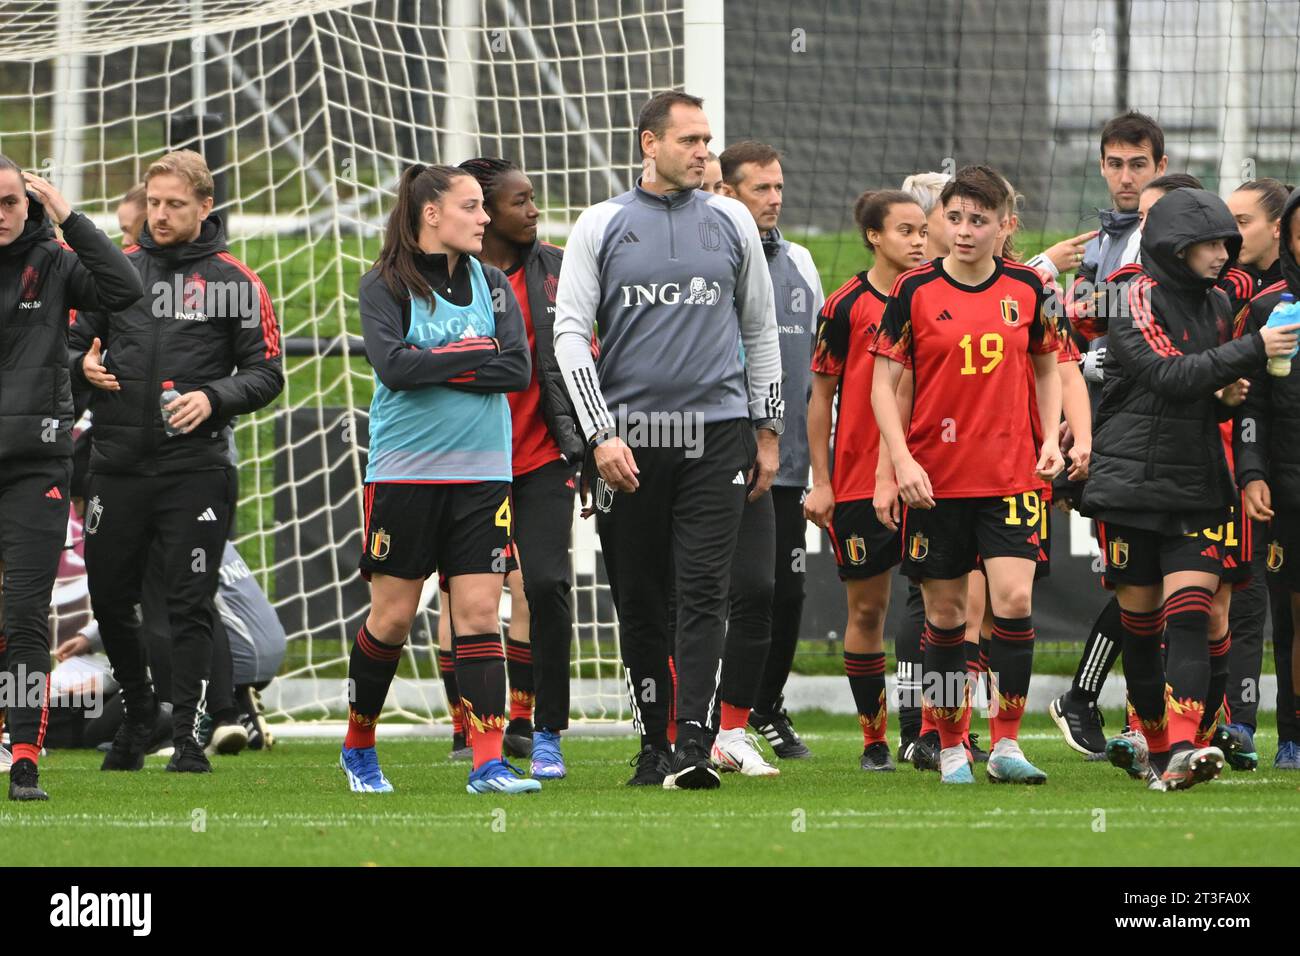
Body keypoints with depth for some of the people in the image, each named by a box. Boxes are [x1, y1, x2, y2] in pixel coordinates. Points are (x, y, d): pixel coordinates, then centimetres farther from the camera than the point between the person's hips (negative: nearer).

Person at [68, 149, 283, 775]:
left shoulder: (234, 282, 2)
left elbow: (267, 373, 2)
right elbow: (72, 343, 18)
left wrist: (213, 399, -15)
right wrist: (83, 366, -5)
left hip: (196, 467, -3)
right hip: (117, 464, 3)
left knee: (191, 604, -5)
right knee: (109, 599, 7)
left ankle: (188, 735, 0)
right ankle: (138, 711, 28)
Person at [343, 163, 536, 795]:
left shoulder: (491, 285, 9)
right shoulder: (384, 286, -2)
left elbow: (519, 368, -4)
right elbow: (393, 363, -18)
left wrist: (438, 366, -12)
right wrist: (477, 356, -12)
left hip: (481, 474, 3)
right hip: (403, 473, -3)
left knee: (479, 612, -5)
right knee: (393, 616, 2)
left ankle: (489, 762, -9)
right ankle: (358, 747, 22)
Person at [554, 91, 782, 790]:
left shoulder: (730, 222, 9)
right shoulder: (601, 227, 4)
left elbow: (760, 330, 16)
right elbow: (571, 331, 0)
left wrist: (766, 429, 12)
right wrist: (601, 433, -9)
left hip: (716, 436, 0)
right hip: (629, 441, 0)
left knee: (703, 594, -11)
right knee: (640, 604, 4)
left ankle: (693, 746, -16)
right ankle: (654, 747, 13)